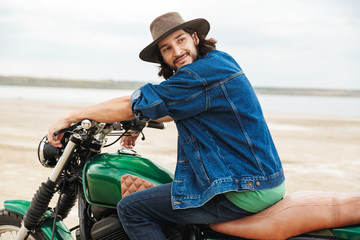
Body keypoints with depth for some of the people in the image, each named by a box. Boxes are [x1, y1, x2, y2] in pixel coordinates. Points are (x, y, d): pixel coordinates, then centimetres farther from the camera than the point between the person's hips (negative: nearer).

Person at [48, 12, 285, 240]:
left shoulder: (201, 72, -17)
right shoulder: (221, 61, 12)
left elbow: (130, 106, -13)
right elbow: (183, 110, 30)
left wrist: (70, 117, -4)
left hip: (244, 195, -10)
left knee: (131, 208, -8)